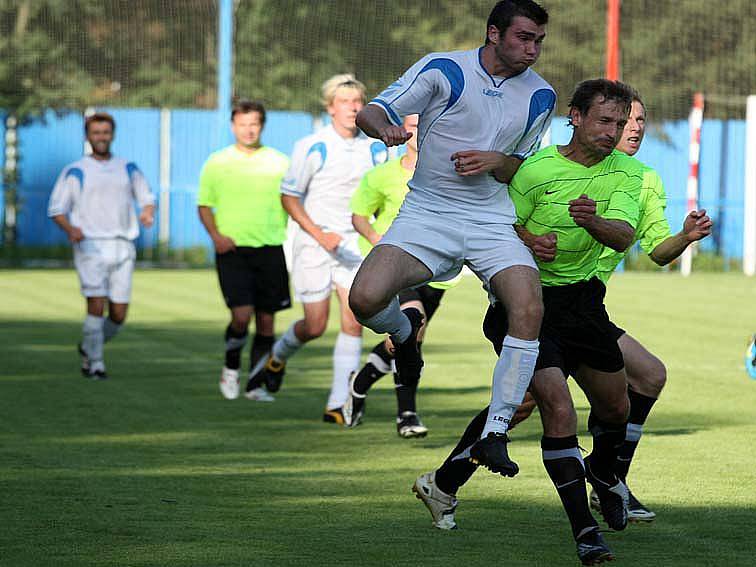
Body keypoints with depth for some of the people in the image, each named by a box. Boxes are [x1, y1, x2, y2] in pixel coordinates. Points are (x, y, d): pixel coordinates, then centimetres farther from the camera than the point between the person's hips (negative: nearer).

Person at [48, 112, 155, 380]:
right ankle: (95, 364, -3)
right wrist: (70, 229, -16)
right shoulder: (75, 171, 5)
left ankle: (88, 348, 25)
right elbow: (56, 209, 5)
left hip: (122, 247, 3)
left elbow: (146, 197, 21)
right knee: (96, 305, -15)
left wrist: (148, 213, -4)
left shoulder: (128, 168, 15)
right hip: (90, 246, -3)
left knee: (119, 314, -1)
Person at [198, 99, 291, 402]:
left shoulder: (279, 162, 6)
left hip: (271, 249, 2)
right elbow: (204, 205, 9)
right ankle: (231, 367, 12)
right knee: (242, 314, -15)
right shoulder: (217, 163, 4)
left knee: (266, 320, 2)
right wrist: (216, 235, -7)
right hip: (232, 249, -2)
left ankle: (255, 384, 13)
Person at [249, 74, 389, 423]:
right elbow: (288, 197, -8)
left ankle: (338, 404, -3)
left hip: (353, 245, 4)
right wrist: (320, 235, -17)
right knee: (315, 326, -1)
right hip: (313, 246, -4)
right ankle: (277, 358, 33)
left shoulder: (375, 149, 2)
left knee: (354, 322, -9)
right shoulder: (312, 148, -12)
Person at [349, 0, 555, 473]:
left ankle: (495, 432, -16)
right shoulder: (444, 70, -4)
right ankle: (405, 331, 14)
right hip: (427, 214, -2)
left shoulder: (540, 95, 7)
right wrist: (386, 128, -31)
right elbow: (371, 112, -6)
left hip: (494, 220, 2)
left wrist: (497, 161, -5)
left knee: (529, 308, -25)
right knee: (366, 297, -25)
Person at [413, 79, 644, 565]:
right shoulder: (537, 169, -16)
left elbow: (623, 236, -17)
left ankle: (603, 473, 50)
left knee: (615, 405, 16)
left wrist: (591, 220, -38)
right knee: (558, 406, -19)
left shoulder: (627, 172, -2)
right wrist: (529, 240, -27)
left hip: (582, 296, 6)